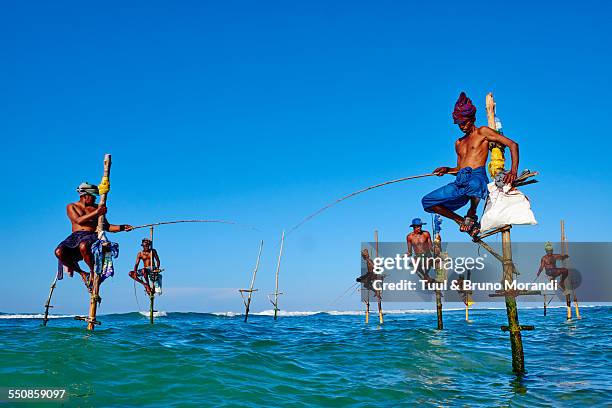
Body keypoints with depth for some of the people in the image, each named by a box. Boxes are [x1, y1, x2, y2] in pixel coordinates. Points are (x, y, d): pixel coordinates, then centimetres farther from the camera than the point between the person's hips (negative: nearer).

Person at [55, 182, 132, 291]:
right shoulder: (71, 207, 13)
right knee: (59, 252, -28)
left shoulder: (96, 208, 19)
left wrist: (122, 227, 4)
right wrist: (95, 213, -18)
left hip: (91, 236, -1)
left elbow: (106, 227, 20)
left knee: (83, 246, -39)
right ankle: (82, 273, -7)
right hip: (76, 236, 1)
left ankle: (93, 272, -17)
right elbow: (78, 220, -7)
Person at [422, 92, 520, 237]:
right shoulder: (458, 143, 28)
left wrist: (513, 171, -12)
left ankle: (471, 215, -14)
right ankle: (462, 221, 8)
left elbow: (513, 145, 0)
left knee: (474, 185, -45)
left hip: (477, 177, -7)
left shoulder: (482, 132, 8)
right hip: (460, 182, 7)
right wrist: (447, 170, 11)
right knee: (427, 202, -3)